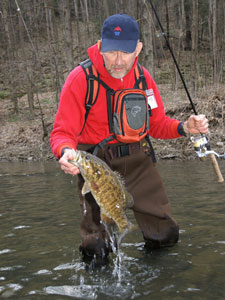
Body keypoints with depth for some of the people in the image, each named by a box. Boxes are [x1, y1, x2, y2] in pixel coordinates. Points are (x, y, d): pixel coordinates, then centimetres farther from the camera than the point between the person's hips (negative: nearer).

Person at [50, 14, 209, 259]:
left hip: (138, 160, 4)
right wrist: (66, 152, -36)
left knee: (167, 236, 8)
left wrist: (184, 128, -10)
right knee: (97, 250, -5)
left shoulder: (143, 77, 0)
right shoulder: (80, 79, -15)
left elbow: (157, 124, 10)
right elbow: (63, 133, -13)